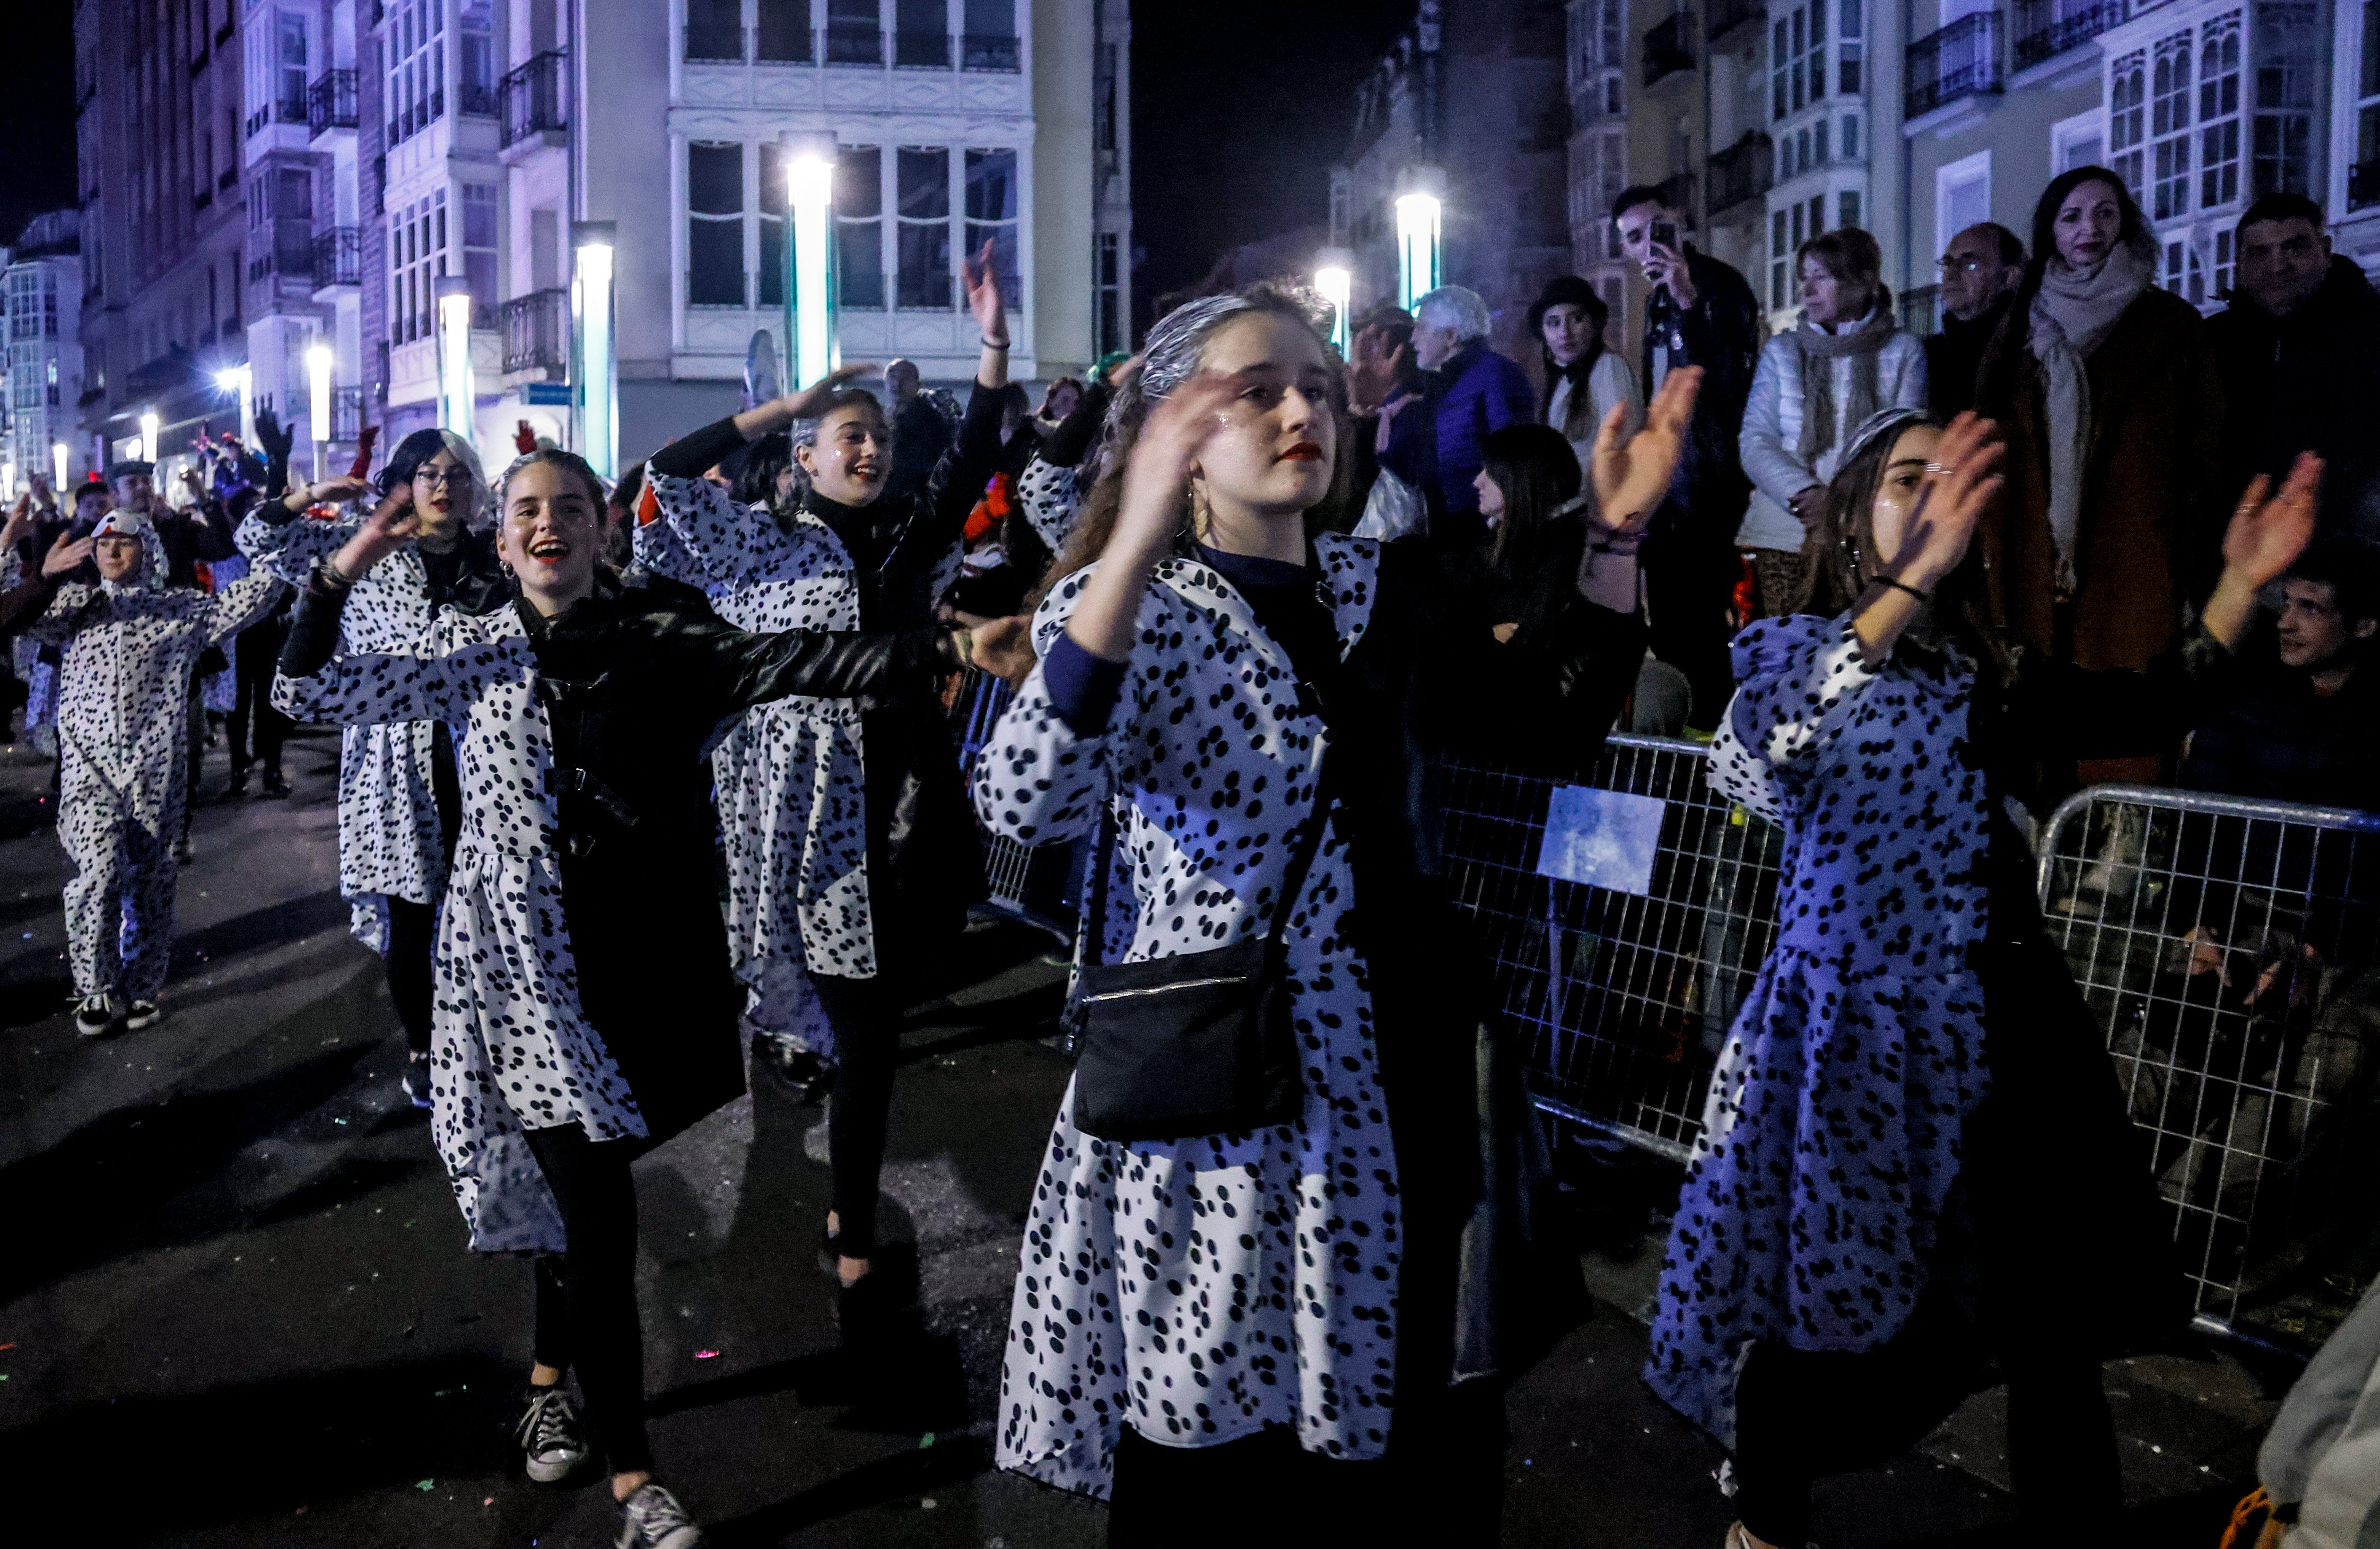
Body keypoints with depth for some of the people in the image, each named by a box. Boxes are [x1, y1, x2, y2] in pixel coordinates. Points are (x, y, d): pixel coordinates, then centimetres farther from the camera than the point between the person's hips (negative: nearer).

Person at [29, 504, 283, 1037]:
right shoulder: (76, 603, 12)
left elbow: (254, 594, -2)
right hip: (89, 767, 0)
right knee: (100, 868, -18)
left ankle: (140, 989, 22)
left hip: (155, 769, 0)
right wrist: (41, 572, -16)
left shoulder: (183, 608, 6)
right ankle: (97, 989, -2)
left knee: (150, 884, 5)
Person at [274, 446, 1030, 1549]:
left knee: (577, 1187, 14)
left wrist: (941, 652, -23)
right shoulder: (475, 653, 5)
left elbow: (786, 662, -10)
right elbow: (309, 693, 6)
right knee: (599, 1207, -5)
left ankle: (552, 1378, 42)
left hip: (644, 955, 1)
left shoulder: (662, 635, 2)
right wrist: (343, 572, -8)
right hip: (530, 963, -1)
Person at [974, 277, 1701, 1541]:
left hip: (1390, 1077, 5)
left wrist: (1616, 534, -1)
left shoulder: (1391, 588, 9)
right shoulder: (1123, 602, -8)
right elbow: (1027, 808, -26)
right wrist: (1139, 546, -35)